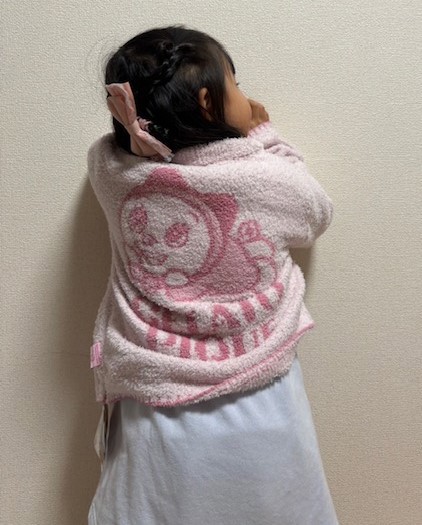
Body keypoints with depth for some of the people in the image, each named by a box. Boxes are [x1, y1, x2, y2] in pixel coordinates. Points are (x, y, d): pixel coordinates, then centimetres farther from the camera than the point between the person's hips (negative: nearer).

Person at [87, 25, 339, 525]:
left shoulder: (110, 168, -11)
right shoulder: (268, 177, -18)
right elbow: (317, 217, 5)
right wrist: (265, 139, 5)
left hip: (154, 410, 2)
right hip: (258, 410, -1)